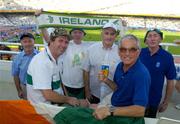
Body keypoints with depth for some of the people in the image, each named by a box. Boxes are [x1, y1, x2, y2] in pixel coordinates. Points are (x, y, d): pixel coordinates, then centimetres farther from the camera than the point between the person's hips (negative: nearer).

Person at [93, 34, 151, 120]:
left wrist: (109, 110, -36)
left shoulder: (142, 74, -27)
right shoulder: (120, 65, -5)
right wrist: (106, 81, -9)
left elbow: (140, 110, -32)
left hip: (128, 116, -6)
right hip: (113, 105, 6)